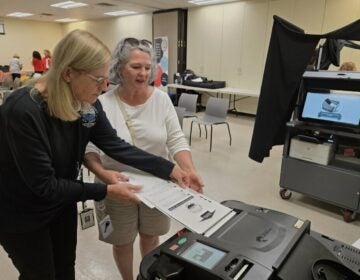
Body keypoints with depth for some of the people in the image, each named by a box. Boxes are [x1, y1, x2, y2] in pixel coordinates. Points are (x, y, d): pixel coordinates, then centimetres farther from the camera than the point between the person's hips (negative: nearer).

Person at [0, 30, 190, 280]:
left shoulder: (88, 103, -12)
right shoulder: (24, 111, -34)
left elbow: (116, 145, -10)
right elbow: (44, 184, -29)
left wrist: (170, 169, -14)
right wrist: (106, 191, -28)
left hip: (61, 203, 6)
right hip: (21, 215, -5)